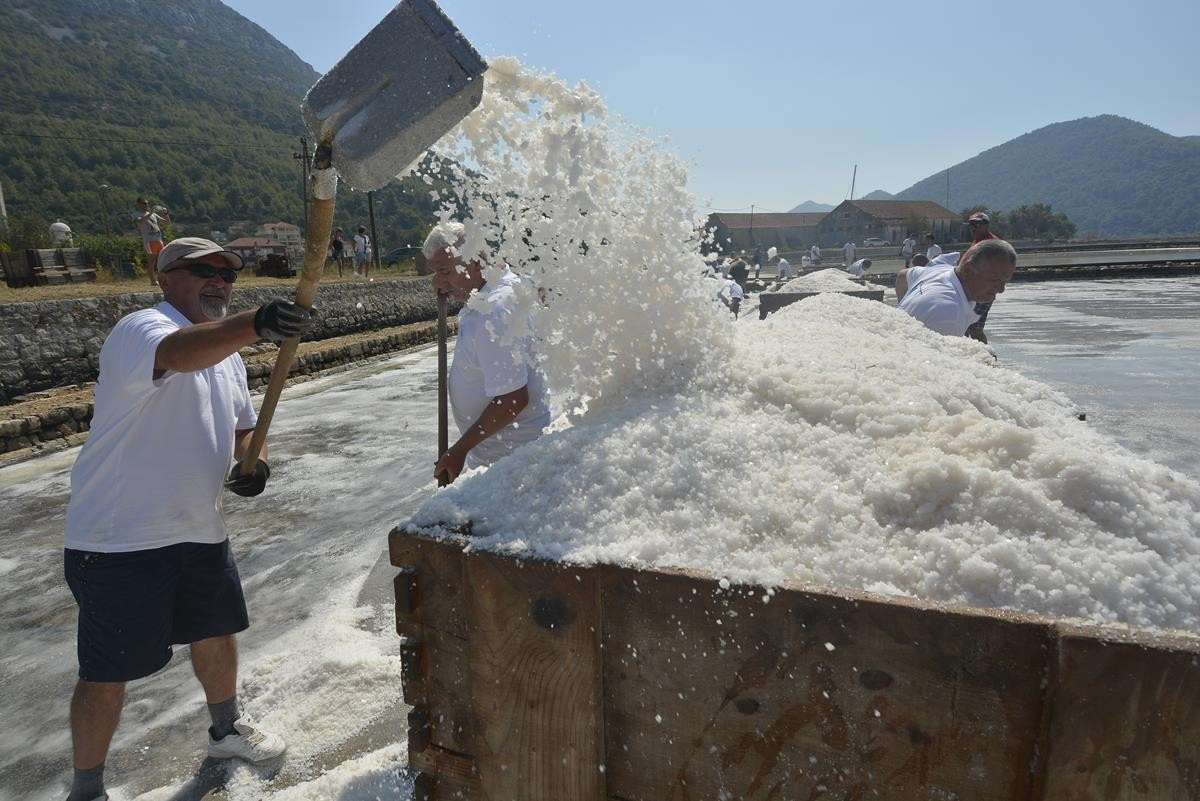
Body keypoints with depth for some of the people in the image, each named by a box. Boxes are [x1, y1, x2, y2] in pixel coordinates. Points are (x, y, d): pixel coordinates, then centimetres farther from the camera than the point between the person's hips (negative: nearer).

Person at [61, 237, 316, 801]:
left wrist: (254, 461, -3)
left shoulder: (227, 354, 11)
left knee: (216, 634, 21)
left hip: (199, 532, 8)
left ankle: (226, 730, 45)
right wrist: (255, 324, -60)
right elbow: (178, 353, -42)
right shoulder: (141, 329, -16)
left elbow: (244, 424, 20)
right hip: (119, 542, -8)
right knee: (107, 674, 5)